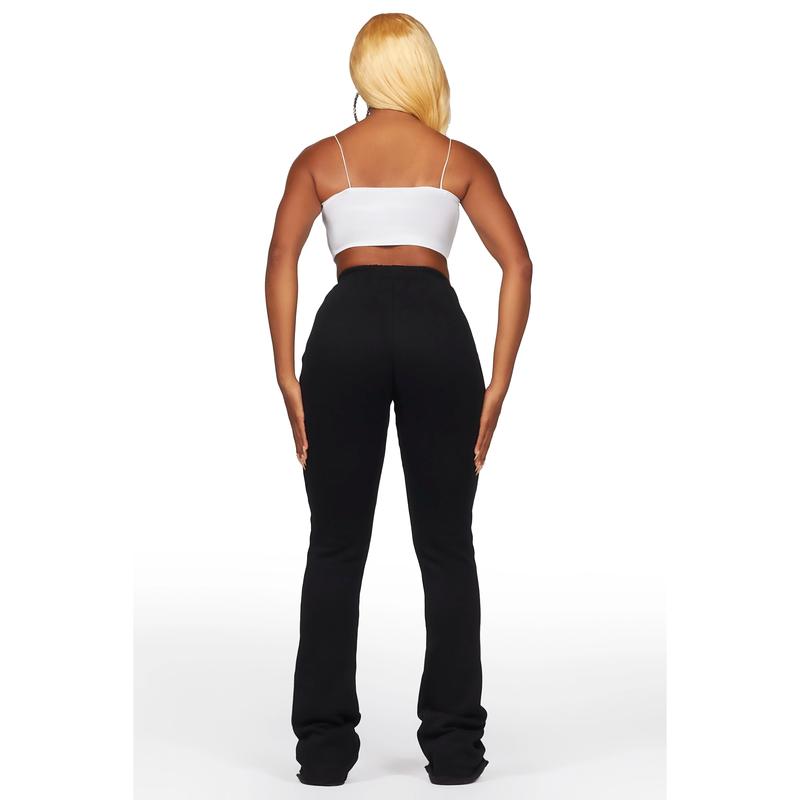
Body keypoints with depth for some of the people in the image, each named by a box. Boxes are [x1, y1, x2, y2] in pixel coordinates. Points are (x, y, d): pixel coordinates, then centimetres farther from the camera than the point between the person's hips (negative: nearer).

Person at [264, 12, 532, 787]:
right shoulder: (461, 160, 16)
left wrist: (287, 377, 0)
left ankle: (324, 745, 10)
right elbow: (518, 265, 4)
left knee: (336, 546, 7)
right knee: (446, 546, 7)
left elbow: (282, 258, 0)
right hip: (435, 325, 0)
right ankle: (453, 745, 11)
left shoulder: (320, 157, 16)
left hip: (348, 324, 0)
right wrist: (497, 383, 4)